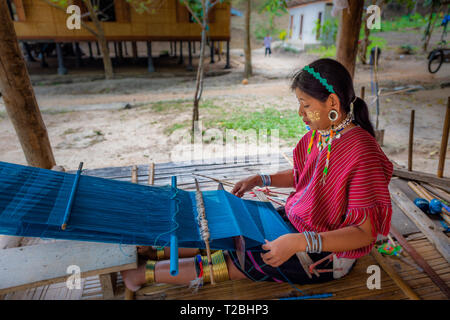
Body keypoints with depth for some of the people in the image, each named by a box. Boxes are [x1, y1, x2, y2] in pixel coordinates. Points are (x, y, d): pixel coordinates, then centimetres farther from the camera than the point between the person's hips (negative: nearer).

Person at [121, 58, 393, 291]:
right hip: (296, 221, 7)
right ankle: (155, 251, 13)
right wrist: (261, 180, 3)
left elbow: (366, 232, -25)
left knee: (235, 261, -10)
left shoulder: (362, 154, -28)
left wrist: (301, 242, -35)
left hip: (327, 256, -7)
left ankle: (147, 273, 4)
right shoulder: (320, 134, -3)